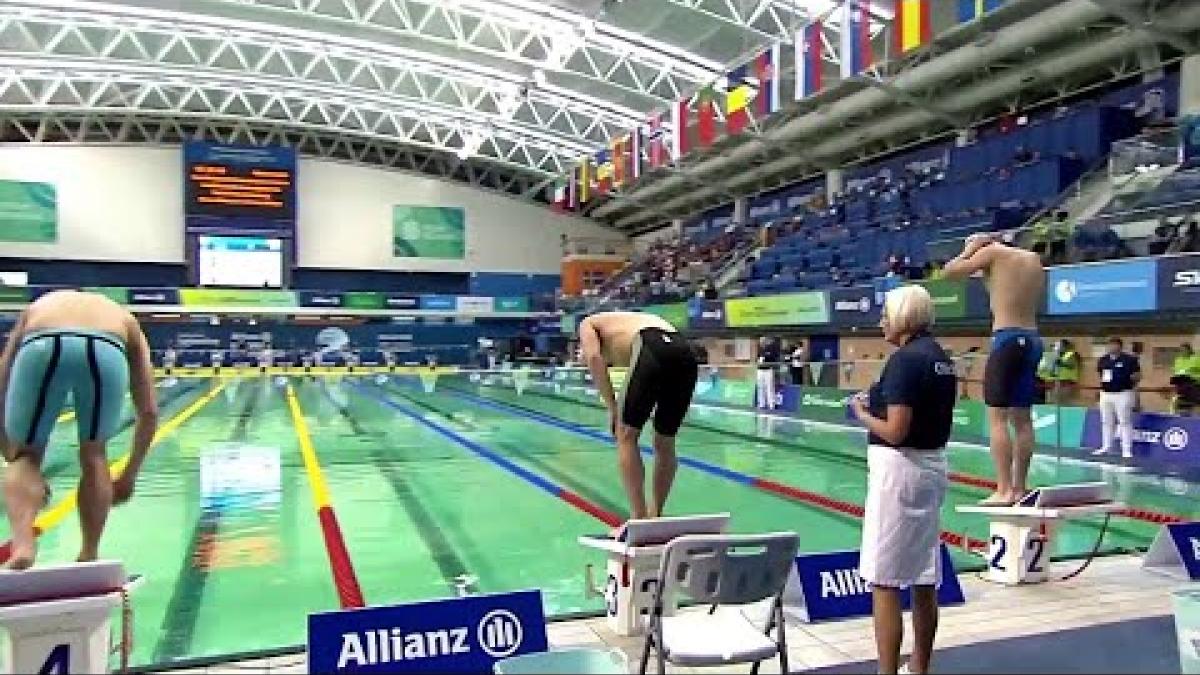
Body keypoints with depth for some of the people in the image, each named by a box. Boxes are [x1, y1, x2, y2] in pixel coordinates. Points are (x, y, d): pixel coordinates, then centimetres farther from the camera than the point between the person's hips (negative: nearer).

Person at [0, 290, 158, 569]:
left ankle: (22, 544, -1)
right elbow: (148, 412, 33)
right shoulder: (125, 320, 40)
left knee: (25, 456, 21)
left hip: (41, 347, 0)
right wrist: (129, 475, 42)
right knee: (94, 456, 25)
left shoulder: (35, 310, 42)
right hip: (105, 351, 0)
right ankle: (89, 557, 25)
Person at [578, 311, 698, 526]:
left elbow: (593, 357, 4)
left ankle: (638, 520, 6)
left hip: (653, 350, -6)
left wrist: (611, 406, 7)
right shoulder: (637, 322, 42)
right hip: (686, 355, 6)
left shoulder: (589, 324, 28)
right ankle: (655, 516, 30)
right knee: (665, 443, 20)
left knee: (626, 436, 8)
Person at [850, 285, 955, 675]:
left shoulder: (905, 358, -17)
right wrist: (878, 404, 14)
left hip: (900, 468, -10)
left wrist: (862, 413, -5)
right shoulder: (941, 357, 10)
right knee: (924, 580, 15)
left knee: (885, 581, -2)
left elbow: (894, 431, -22)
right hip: (933, 465, 10)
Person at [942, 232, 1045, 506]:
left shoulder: (993, 252, 0)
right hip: (1032, 340, 7)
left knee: (997, 417, -7)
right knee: (1022, 418, 9)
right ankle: (1019, 488, 13)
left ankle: (1004, 491, -11)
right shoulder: (1033, 259, 17)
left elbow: (950, 271, 0)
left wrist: (970, 249, 16)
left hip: (1008, 338, -7)